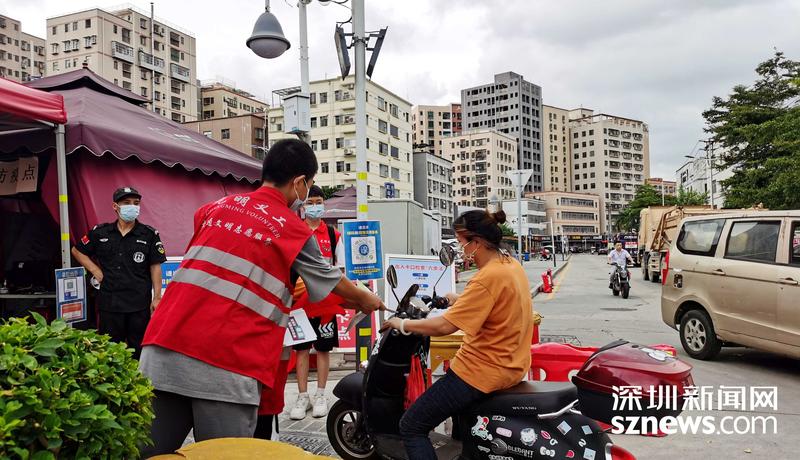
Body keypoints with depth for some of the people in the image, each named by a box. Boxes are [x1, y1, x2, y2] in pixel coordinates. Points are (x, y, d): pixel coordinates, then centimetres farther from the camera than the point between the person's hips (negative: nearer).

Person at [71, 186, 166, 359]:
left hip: (140, 304, -2)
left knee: (139, 350, 7)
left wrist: (157, 298, -5)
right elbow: (77, 250, 19)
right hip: (109, 302, 2)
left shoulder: (149, 234, 0)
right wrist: (95, 270, 5)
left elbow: (155, 267, 0)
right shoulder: (100, 232, 5)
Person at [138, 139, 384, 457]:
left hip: (162, 349, 5)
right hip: (226, 367, -5)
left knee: (149, 451, 11)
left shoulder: (215, 207, 17)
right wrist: (367, 301, 39)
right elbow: (334, 283, 19)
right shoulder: (294, 231, 4)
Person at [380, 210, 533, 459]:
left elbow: (444, 326, -25)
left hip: (484, 372, -10)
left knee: (411, 426, -3)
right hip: (512, 365, 10)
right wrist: (460, 300, 19)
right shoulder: (512, 265, 4)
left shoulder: (488, 278, -24)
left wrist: (403, 324, -13)